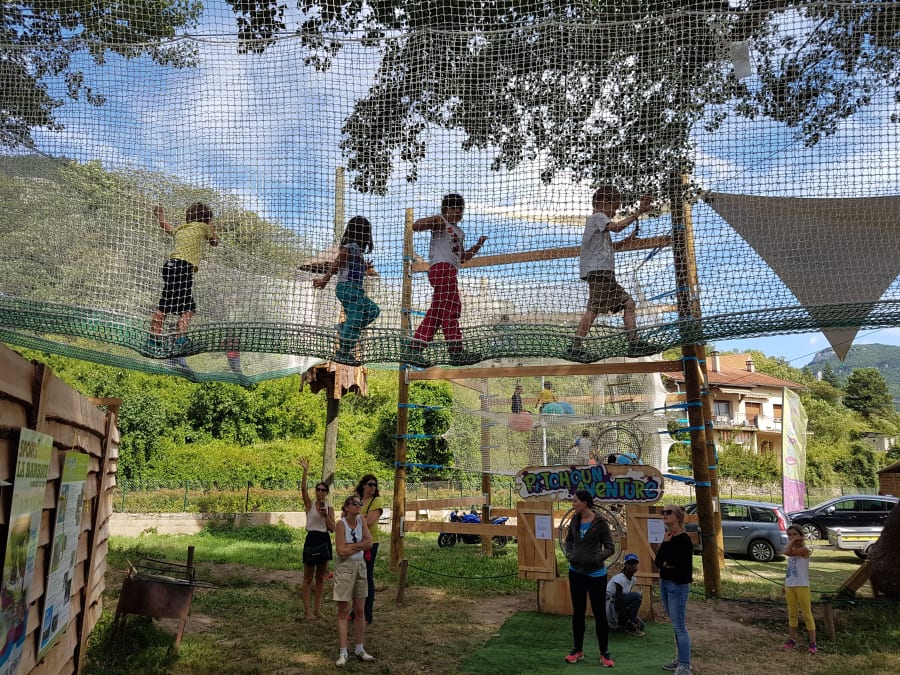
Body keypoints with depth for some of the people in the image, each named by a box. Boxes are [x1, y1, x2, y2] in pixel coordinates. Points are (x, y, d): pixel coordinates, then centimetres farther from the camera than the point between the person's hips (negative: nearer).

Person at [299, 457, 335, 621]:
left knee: (320, 578, 11)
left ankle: (317, 609, 19)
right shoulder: (309, 504, -2)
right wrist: (305, 470, -28)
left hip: (324, 541, 3)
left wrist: (326, 515, -13)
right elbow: (303, 488, -19)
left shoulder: (330, 508, 5)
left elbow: (332, 528, 0)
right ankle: (306, 610, 8)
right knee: (308, 578, 3)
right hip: (311, 539, -3)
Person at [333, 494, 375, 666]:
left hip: (360, 566, 5)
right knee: (343, 612, 1)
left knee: (359, 611, 11)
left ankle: (359, 649, 21)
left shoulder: (361, 520, 2)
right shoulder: (341, 524, -13)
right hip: (345, 568, -5)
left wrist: (351, 546, -14)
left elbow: (369, 542, -6)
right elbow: (341, 551, -19)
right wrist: (360, 546, -9)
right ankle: (343, 652, 6)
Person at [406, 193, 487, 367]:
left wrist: (478, 245, 20)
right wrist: (433, 222, -23)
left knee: (436, 312, 3)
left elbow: (462, 258, 31)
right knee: (451, 307, -14)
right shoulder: (440, 222, 5)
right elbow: (415, 226, -7)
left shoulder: (460, 232, 30)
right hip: (441, 267, -9)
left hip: (450, 271, 9)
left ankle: (414, 349, 3)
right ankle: (456, 351, -17)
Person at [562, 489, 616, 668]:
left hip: (596, 574, -5)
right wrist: (569, 554, -1)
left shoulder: (600, 523, -14)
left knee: (599, 613, 4)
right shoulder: (575, 520, 1)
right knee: (578, 611, 13)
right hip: (576, 572, 5)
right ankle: (578, 650, 25)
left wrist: (596, 558, -21)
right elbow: (568, 540, 15)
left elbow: (610, 548, -10)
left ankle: (604, 653, 16)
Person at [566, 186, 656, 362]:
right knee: (594, 308, -16)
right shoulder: (598, 217, 0)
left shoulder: (597, 219, 30)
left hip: (605, 273, 11)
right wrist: (638, 213, -19)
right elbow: (616, 227, -21)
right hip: (598, 270, -11)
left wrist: (627, 240, 26)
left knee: (628, 302, 7)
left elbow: (608, 247, 35)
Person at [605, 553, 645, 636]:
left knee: (640, 625, -1)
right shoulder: (620, 579, -23)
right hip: (609, 603, -9)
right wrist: (629, 621, -23)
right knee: (637, 596, -24)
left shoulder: (633, 579, 4)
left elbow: (628, 600, 11)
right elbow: (618, 602, -25)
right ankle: (630, 626, -15)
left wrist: (634, 616, 1)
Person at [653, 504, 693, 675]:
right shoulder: (668, 536, 7)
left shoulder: (683, 540, -18)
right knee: (675, 625, 17)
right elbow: (659, 562, 7)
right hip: (665, 583, 9)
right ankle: (680, 659, 29)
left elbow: (669, 562, -25)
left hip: (678, 586, -9)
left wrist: (665, 543, -10)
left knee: (679, 626, -3)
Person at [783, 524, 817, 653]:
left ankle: (813, 643, 2)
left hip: (802, 586, -7)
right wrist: (785, 585, 16)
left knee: (807, 614, -2)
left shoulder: (804, 549, -13)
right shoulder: (793, 550, 12)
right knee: (792, 613, 13)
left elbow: (787, 552, -28)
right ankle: (792, 639, 21)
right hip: (790, 586, 7)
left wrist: (794, 541, -17)